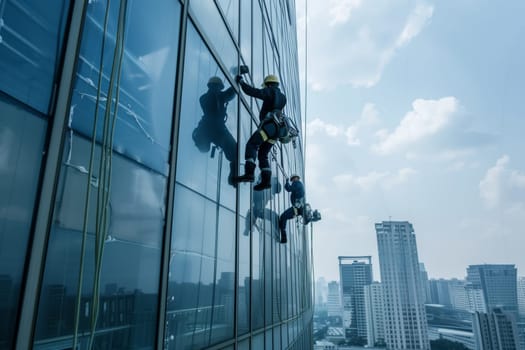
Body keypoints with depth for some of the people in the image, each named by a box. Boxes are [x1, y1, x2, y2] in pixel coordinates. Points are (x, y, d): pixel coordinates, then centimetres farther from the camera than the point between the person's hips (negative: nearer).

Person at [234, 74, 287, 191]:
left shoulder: (270, 92, 4)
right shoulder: (282, 97, 26)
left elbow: (252, 91, -5)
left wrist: (241, 81, 7)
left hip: (269, 125, -8)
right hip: (277, 128, 8)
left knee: (251, 145, -14)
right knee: (262, 154, 9)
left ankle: (249, 173, -29)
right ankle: (266, 180, -1)